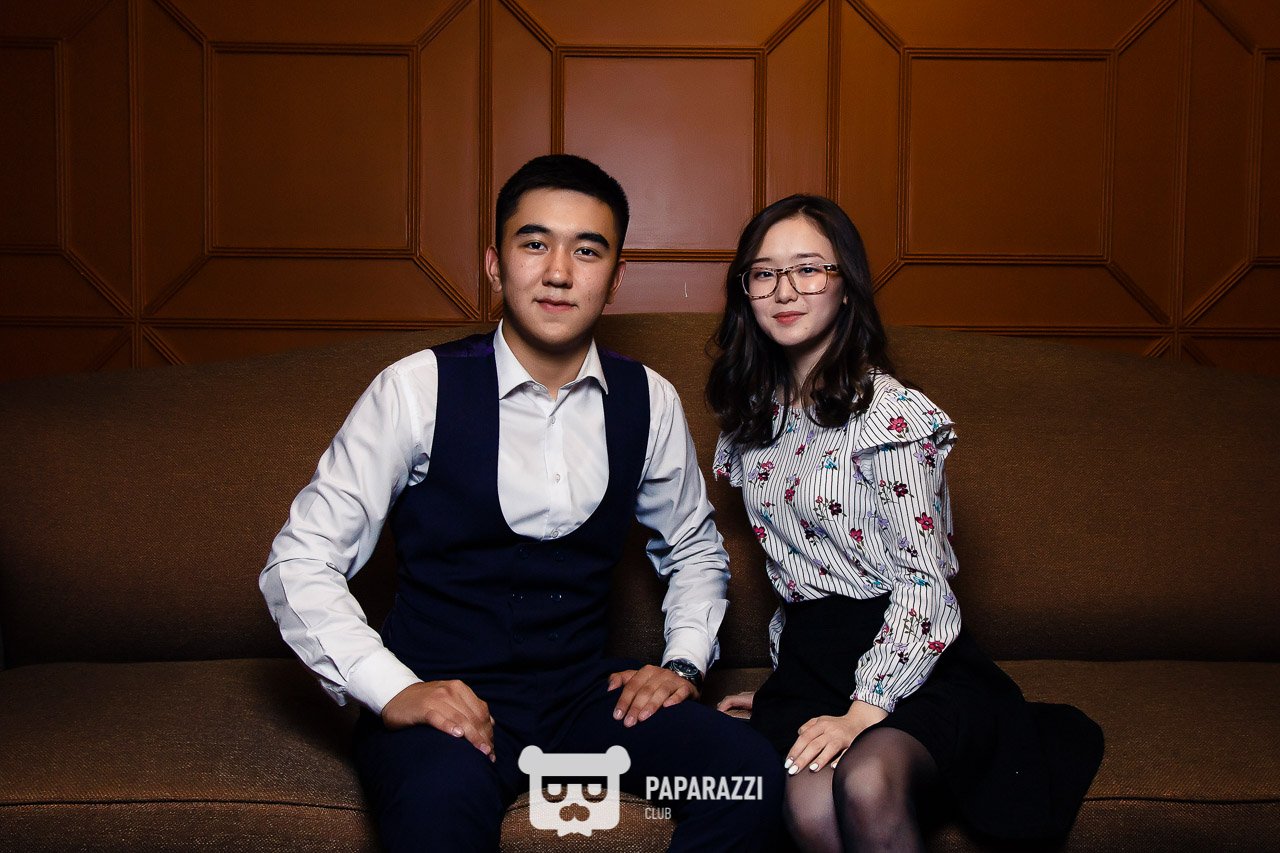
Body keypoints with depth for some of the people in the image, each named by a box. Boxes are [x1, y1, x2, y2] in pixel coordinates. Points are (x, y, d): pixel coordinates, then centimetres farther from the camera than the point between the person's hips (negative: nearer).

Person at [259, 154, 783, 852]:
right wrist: (392, 690, -18)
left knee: (751, 771, -21)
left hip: (584, 690, 5)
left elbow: (694, 551, 21)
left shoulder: (649, 403, 4)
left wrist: (683, 662, 4)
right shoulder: (419, 389, -8)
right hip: (445, 697, -4)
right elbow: (299, 562, -6)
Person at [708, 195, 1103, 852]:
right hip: (808, 659, 5)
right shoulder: (750, 417, 13)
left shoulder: (889, 411, -7)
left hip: (907, 657, -4)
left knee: (867, 781, -37)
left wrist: (863, 712, -20)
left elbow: (924, 581, -12)